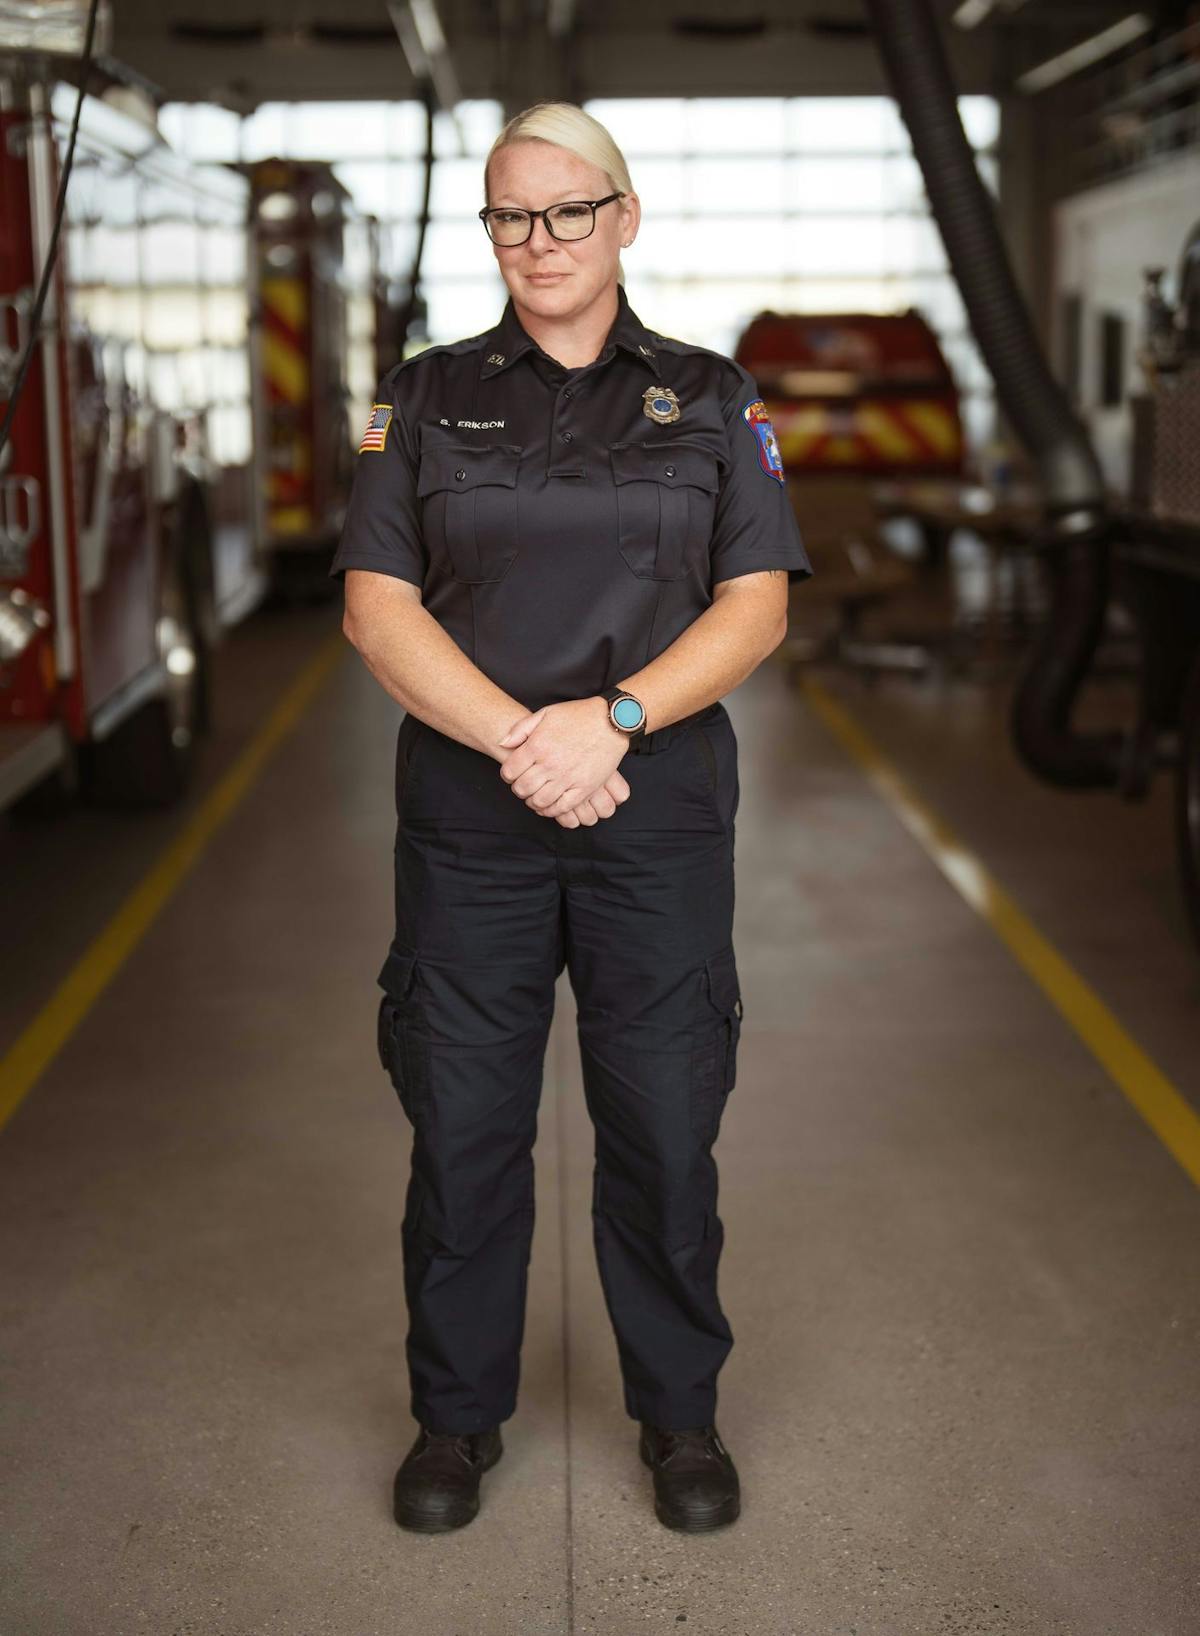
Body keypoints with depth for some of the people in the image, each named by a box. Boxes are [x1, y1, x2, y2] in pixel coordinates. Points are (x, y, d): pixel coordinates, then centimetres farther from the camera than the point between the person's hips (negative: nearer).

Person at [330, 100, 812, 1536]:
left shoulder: (710, 398, 8)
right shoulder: (426, 397, 7)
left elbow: (756, 607, -1)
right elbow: (377, 608, -2)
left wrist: (611, 718, -16)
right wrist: (519, 740, -15)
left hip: (661, 802, 0)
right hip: (468, 810, 0)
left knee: (665, 1124, 5)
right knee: (461, 1124, 6)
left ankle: (680, 1412, 25)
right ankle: (457, 1414, 24)